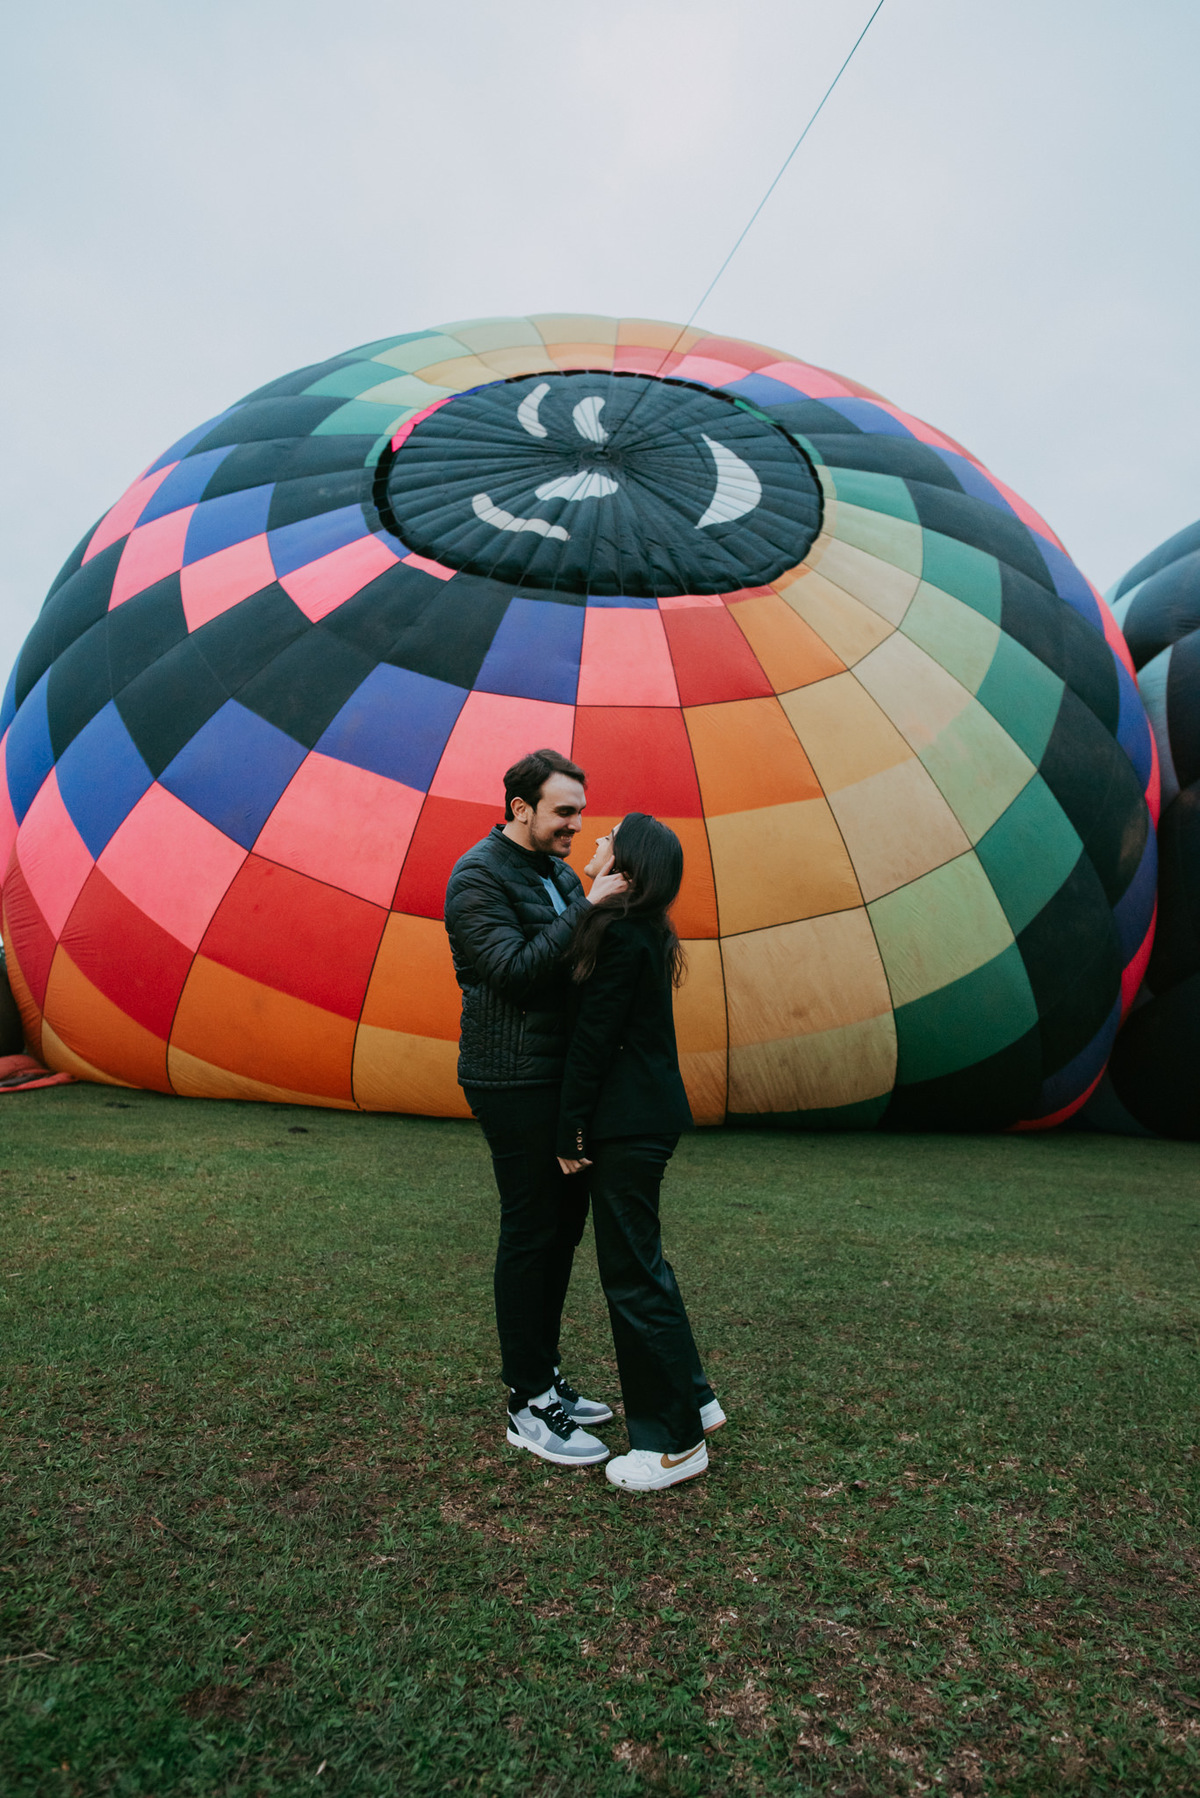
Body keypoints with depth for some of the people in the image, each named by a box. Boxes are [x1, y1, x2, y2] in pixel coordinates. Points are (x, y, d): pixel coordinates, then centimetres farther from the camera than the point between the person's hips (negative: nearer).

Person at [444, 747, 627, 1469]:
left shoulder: (559, 872, 15)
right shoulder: (478, 877, -12)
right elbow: (515, 969, -23)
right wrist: (588, 907, -23)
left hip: (564, 1078, 9)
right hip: (514, 1080, -9)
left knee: (566, 1222, 15)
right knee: (531, 1232, -1)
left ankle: (548, 1378, 31)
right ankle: (529, 1407, 14)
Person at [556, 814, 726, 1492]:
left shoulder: (619, 933, -17)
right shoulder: (648, 933, 11)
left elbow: (594, 1039, -17)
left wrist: (570, 1131, -12)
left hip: (629, 1124, -10)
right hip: (652, 1115, 10)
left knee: (632, 1274, 1)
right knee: (643, 1261, 20)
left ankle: (675, 1441, 15)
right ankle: (693, 1398, 34)